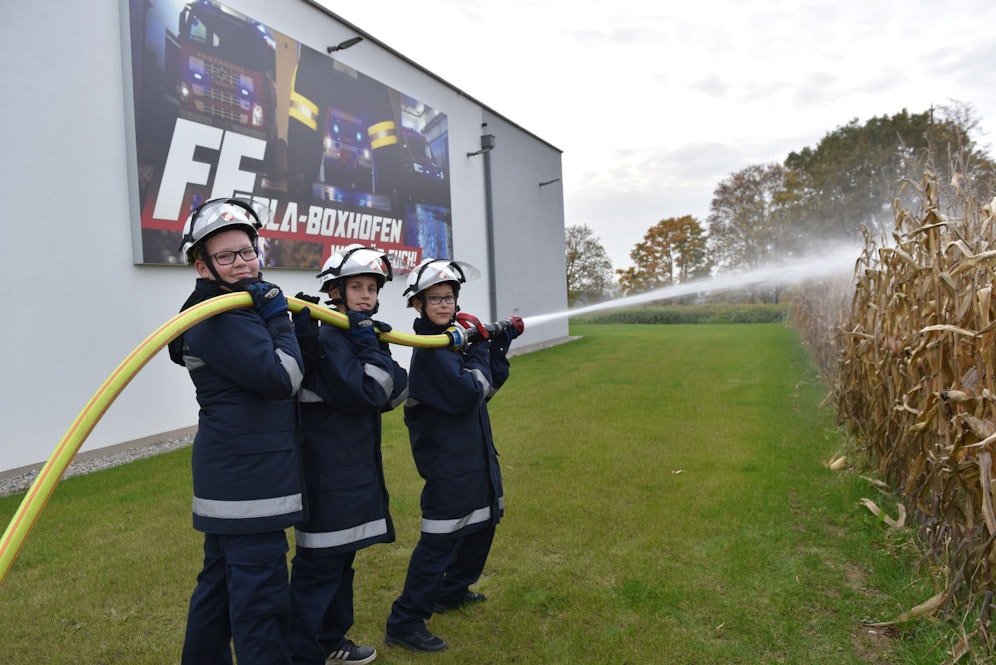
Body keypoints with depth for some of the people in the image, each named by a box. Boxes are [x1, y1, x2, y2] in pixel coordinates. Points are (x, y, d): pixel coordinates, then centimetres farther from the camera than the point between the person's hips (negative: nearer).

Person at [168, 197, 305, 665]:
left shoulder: (239, 308, 15)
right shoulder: (219, 318, -17)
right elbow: (281, 377, -24)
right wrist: (279, 317, -14)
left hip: (232, 478, 11)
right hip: (247, 481, -11)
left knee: (221, 581, 22)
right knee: (261, 595, -4)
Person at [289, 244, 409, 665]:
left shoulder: (359, 335, 12)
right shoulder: (328, 340, -16)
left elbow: (394, 394, 4)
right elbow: (366, 393, -25)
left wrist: (376, 346, -7)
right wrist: (369, 345, -18)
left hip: (357, 470, 10)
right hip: (330, 476, -10)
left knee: (341, 558, 21)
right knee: (318, 566, -2)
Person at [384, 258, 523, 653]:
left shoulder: (455, 339, 8)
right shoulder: (430, 349, -19)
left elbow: (488, 386, 12)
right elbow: (468, 395, -26)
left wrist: (500, 345, 4)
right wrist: (480, 349, -14)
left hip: (474, 454, 10)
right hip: (448, 461, -10)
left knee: (482, 524, 23)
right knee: (441, 540, -5)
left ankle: (452, 591, 40)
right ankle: (405, 624, 7)